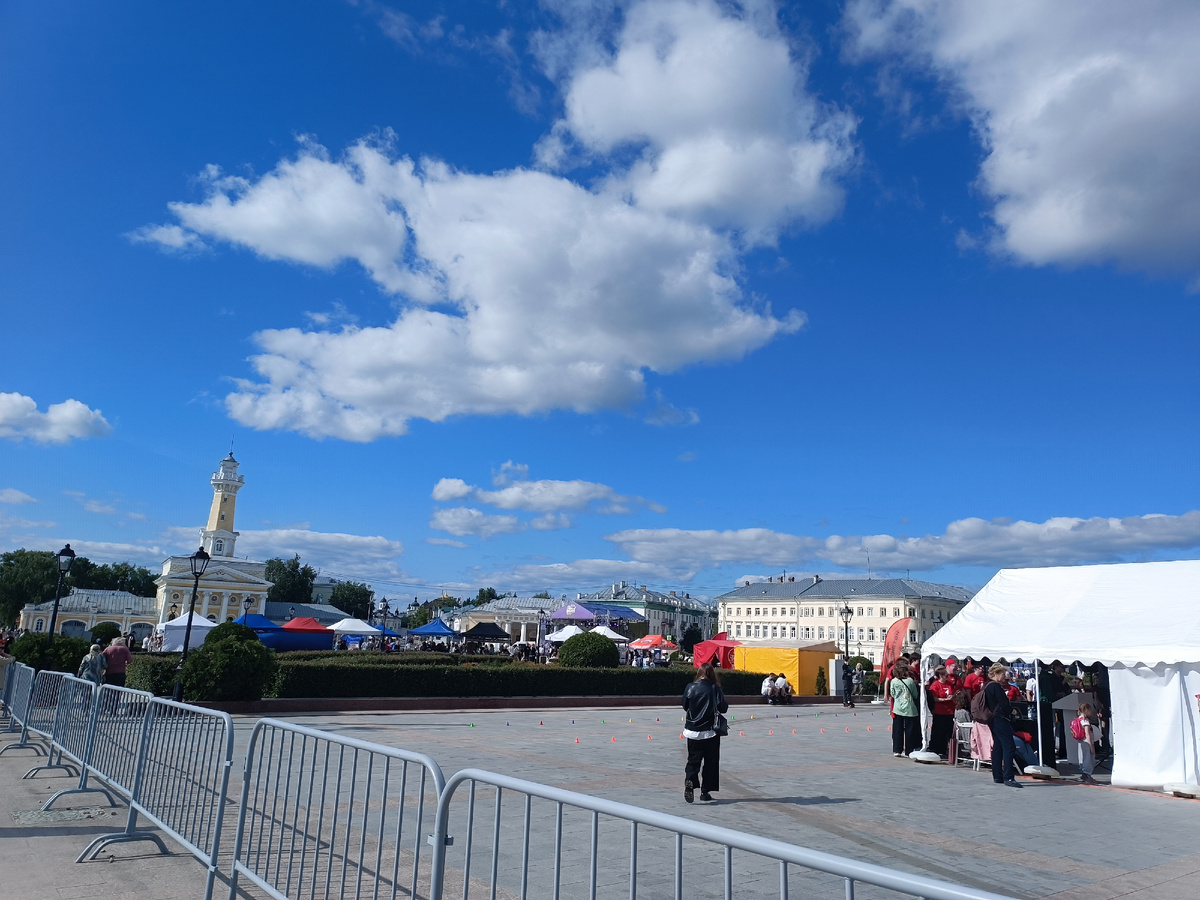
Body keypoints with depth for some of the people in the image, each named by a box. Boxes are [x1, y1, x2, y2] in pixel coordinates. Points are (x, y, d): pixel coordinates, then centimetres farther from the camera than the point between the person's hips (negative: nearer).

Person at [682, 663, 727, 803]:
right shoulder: (715, 689, -8)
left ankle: (689, 781, -16)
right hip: (710, 731, -1)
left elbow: (685, 706, 3)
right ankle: (705, 791, 14)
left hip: (692, 730, 1)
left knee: (693, 759, 9)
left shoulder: (691, 687, -5)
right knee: (710, 761, 12)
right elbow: (723, 708, -6)